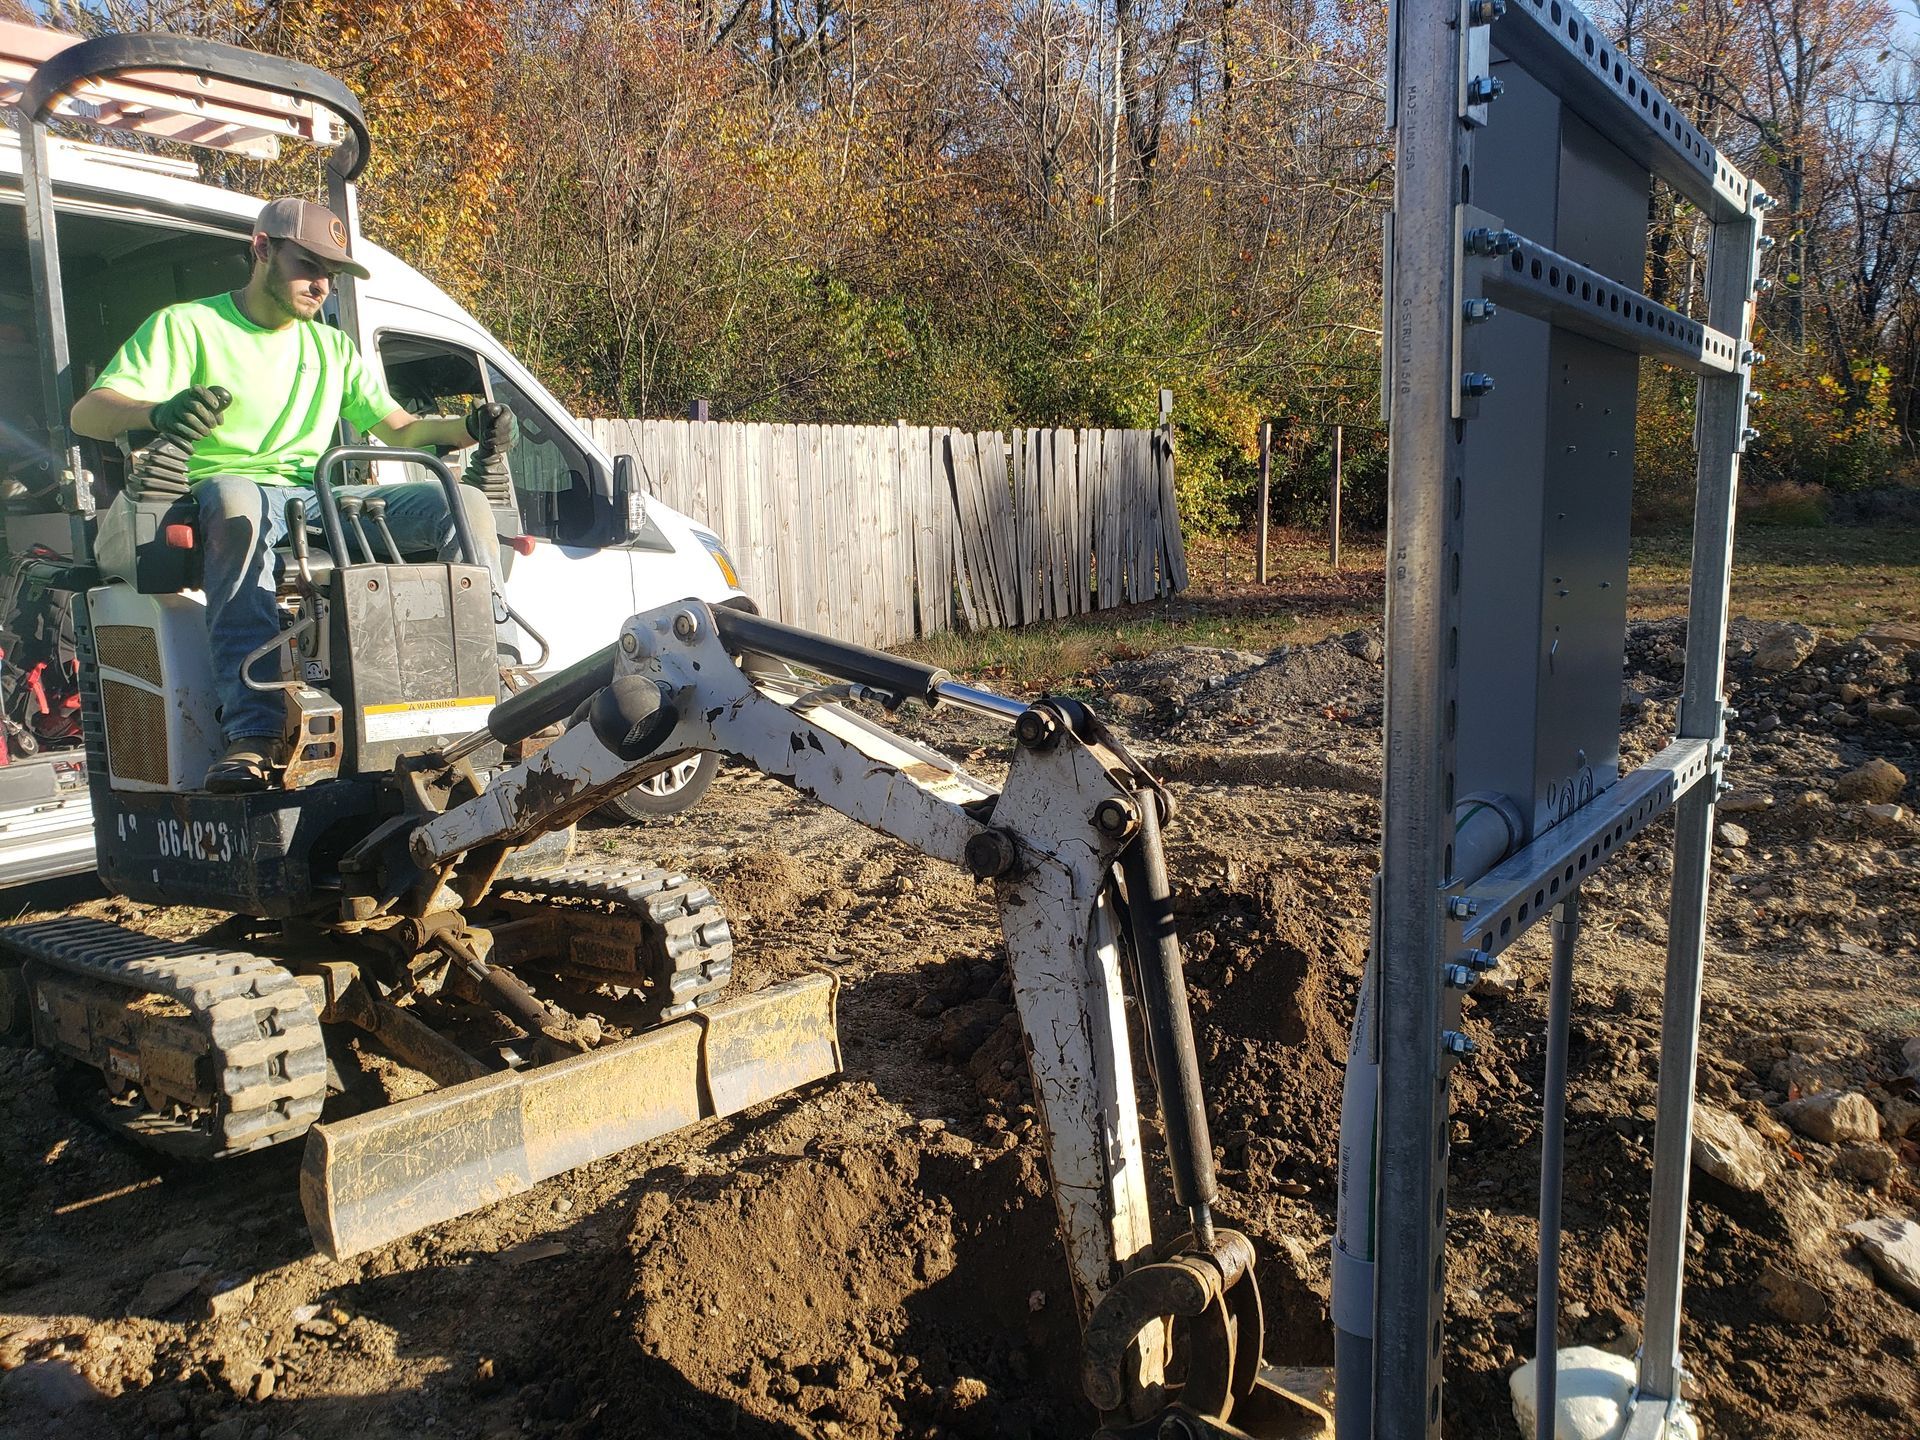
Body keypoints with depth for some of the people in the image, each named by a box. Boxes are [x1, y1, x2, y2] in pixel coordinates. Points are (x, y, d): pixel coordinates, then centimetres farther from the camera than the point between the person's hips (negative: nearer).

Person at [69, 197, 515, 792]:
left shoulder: (332, 347, 25)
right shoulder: (188, 326, 8)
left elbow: (399, 427, 18)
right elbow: (88, 412, -4)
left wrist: (469, 428, -5)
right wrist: (157, 412, -29)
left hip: (323, 498, 5)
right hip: (231, 488, -5)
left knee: (464, 502, -15)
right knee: (236, 504, -42)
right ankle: (254, 733, -51)